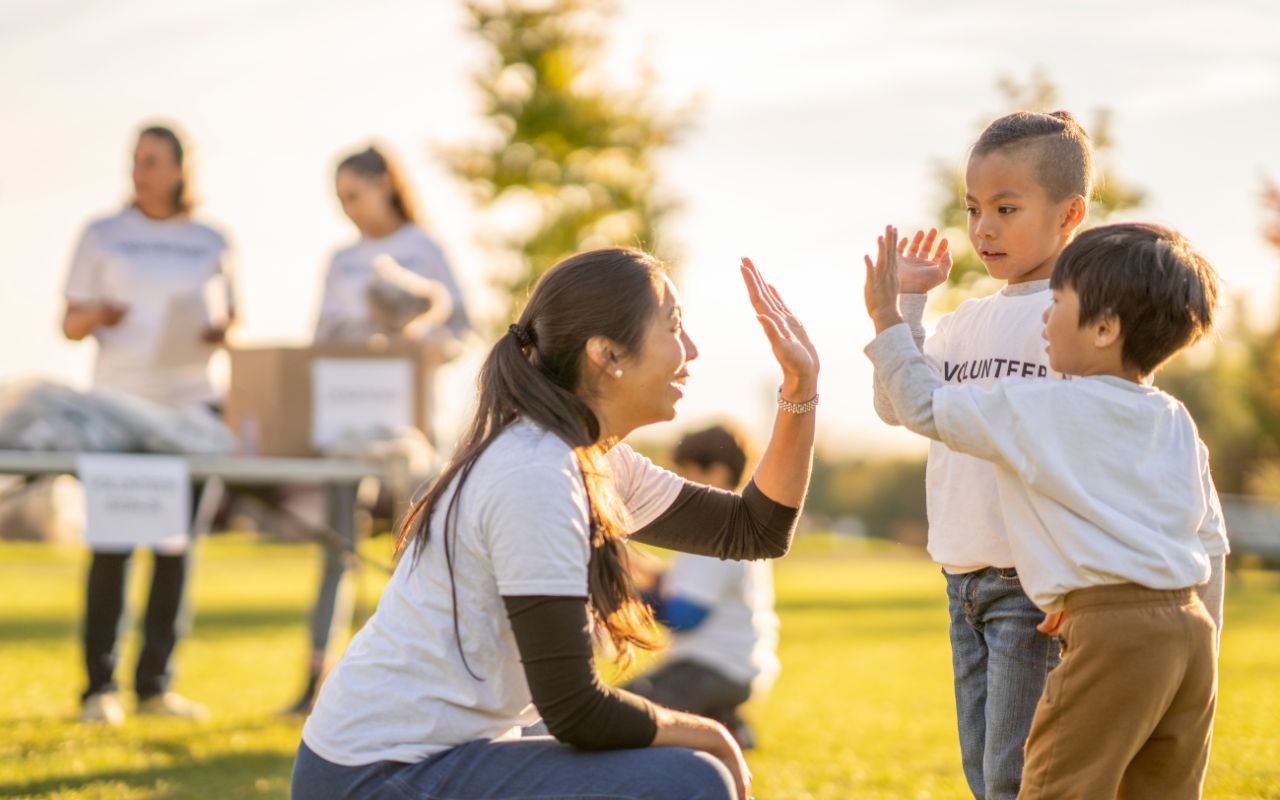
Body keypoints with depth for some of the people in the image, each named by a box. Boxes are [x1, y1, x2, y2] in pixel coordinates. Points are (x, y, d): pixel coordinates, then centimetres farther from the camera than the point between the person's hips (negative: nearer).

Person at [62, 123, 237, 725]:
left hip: (191, 403, 2)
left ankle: (155, 683, 8)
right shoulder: (102, 236, 8)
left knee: (176, 544, 1)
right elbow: (69, 324, 7)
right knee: (111, 544, -5)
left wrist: (220, 331, -7)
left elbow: (233, 325, 16)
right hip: (119, 402, -2)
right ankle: (100, 686, 0)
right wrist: (95, 315, -15)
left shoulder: (211, 244, 12)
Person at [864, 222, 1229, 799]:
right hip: (1191, 625, 7)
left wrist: (887, 320, 15)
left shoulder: (1040, 410, -5)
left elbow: (925, 409, 4)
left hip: (1112, 630, -7)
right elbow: (1210, 539, 18)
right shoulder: (1177, 423, 15)